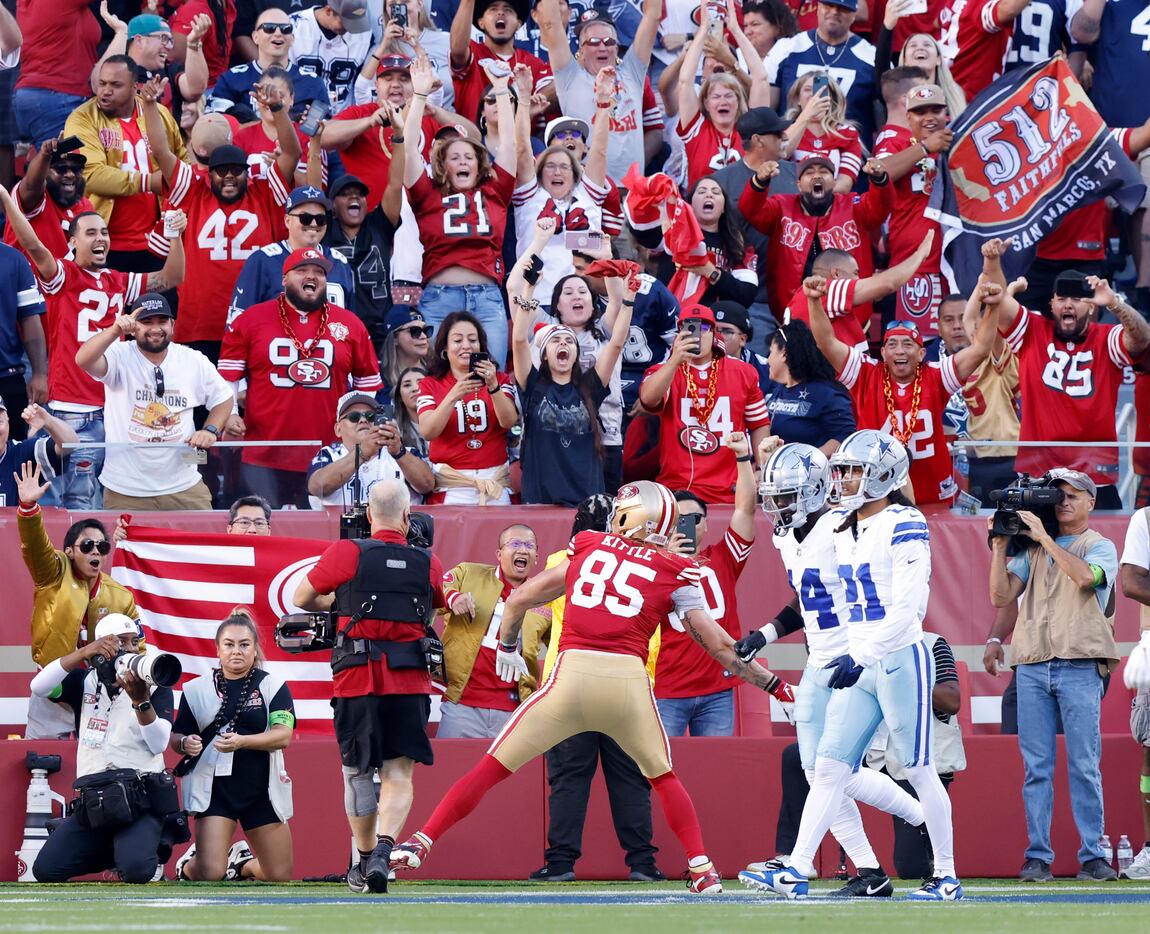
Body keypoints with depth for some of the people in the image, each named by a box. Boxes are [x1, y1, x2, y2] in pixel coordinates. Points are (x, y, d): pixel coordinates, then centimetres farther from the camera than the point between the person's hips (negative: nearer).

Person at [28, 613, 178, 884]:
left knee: (136, 871, -30)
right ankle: (108, 849, 16)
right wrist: (83, 653, -17)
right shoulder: (85, 682, 11)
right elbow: (39, 687, -8)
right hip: (92, 799, 3)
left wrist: (140, 700, -24)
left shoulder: (155, 687, 3)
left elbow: (158, 744, -9)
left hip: (140, 796, -3)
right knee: (45, 870, -11)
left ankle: (154, 845, 9)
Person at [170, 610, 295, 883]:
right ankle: (189, 863, 21)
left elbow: (283, 735, -12)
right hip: (213, 787, -1)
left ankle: (241, 861, 39)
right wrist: (185, 744, -16)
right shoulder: (196, 689, 5)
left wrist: (241, 742, -29)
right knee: (209, 874, -15)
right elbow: (175, 738, 9)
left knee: (280, 876, 6)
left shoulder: (273, 686, 0)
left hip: (262, 789, 1)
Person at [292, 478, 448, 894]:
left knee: (358, 772, 14)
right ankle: (384, 849, -23)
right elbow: (445, 604, 24)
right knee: (399, 774, -1)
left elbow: (301, 599, 8)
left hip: (356, 678, -1)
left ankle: (365, 859, 24)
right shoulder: (427, 563, 5)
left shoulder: (348, 553, -3)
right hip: (409, 680, 1)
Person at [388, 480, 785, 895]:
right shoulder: (673, 573, 12)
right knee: (663, 777, 25)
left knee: (492, 768, 7)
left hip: (571, 677, 0)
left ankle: (421, 843, 2)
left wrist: (507, 648, 41)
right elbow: (718, 645, 12)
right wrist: (768, 681, 23)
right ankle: (702, 869, 17)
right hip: (628, 680, 0)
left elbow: (518, 601, 23)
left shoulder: (586, 550, 16)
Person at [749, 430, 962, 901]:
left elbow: (908, 608, -19)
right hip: (858, 666, 8)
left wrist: (861, 657, -24)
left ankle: (947, 877, 9)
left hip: (901, 661, -8)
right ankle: (796, 871, -2)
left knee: (918, 770, 0)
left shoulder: (903, 527, -12)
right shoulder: (845, 532, 13)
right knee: (829, 767, 1)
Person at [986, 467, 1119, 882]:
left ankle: (1091, 855, -3)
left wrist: (1044, 538, -12)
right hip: (1032, 664, 3)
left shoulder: (1100, 547, 7)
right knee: (1036, 766, 1)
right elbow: (1001, 595, 10)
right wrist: (1000, 545, 2)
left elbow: (1085, 576, -15)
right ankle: (1038, 856, 2)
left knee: (1084, 765, -5)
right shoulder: (1033, 549, 18)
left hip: (1079, 666, -3)